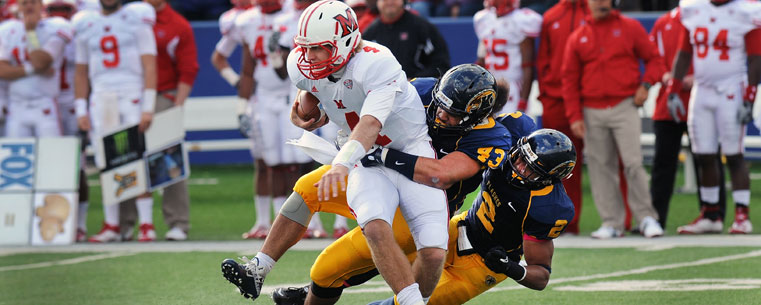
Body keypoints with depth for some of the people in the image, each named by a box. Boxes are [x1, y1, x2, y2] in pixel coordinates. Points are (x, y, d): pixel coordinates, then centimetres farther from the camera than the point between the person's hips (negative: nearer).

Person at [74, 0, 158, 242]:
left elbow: (149, 66, -4)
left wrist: (148, 108, -11)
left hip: (132, 96, -3)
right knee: (106, 165, 2)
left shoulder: (137, 19, 0)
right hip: (101, 99, 4)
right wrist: (81, 111, 9)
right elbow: (81, 72, 16)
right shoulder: (85, 25, 11)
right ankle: (111, 226, 7)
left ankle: (146, 224, -5)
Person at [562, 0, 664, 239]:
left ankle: (646, 217, -2)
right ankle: (611, 222, 7)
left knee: (633, 163, -10)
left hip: (625, 107, -2)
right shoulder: (578, 38, 10)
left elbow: (654, 58, 9)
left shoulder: (630, 28, 5)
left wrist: (646, 84, -8)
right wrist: (574, 116, 3)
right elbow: (570, 80, 10)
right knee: (600, 167, 1)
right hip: (592, 112, 2)